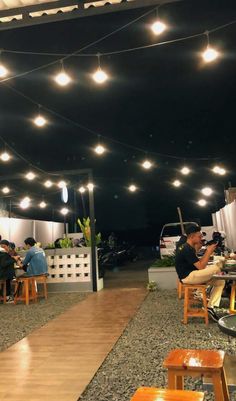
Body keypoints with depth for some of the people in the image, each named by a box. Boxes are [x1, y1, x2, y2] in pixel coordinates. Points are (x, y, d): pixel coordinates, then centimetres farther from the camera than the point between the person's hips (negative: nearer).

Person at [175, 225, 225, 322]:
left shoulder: (188, 248, 13)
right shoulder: (187, 249, -19)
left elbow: (199, 263, 14)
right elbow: (201, 266, -20)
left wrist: (207, 251, 5)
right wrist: (209, 251, -13)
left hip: (191, 275, 10)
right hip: (188, 277, -10)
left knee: (220, 281, 4)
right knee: (217, 267, -18)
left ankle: (211, 307, 2)